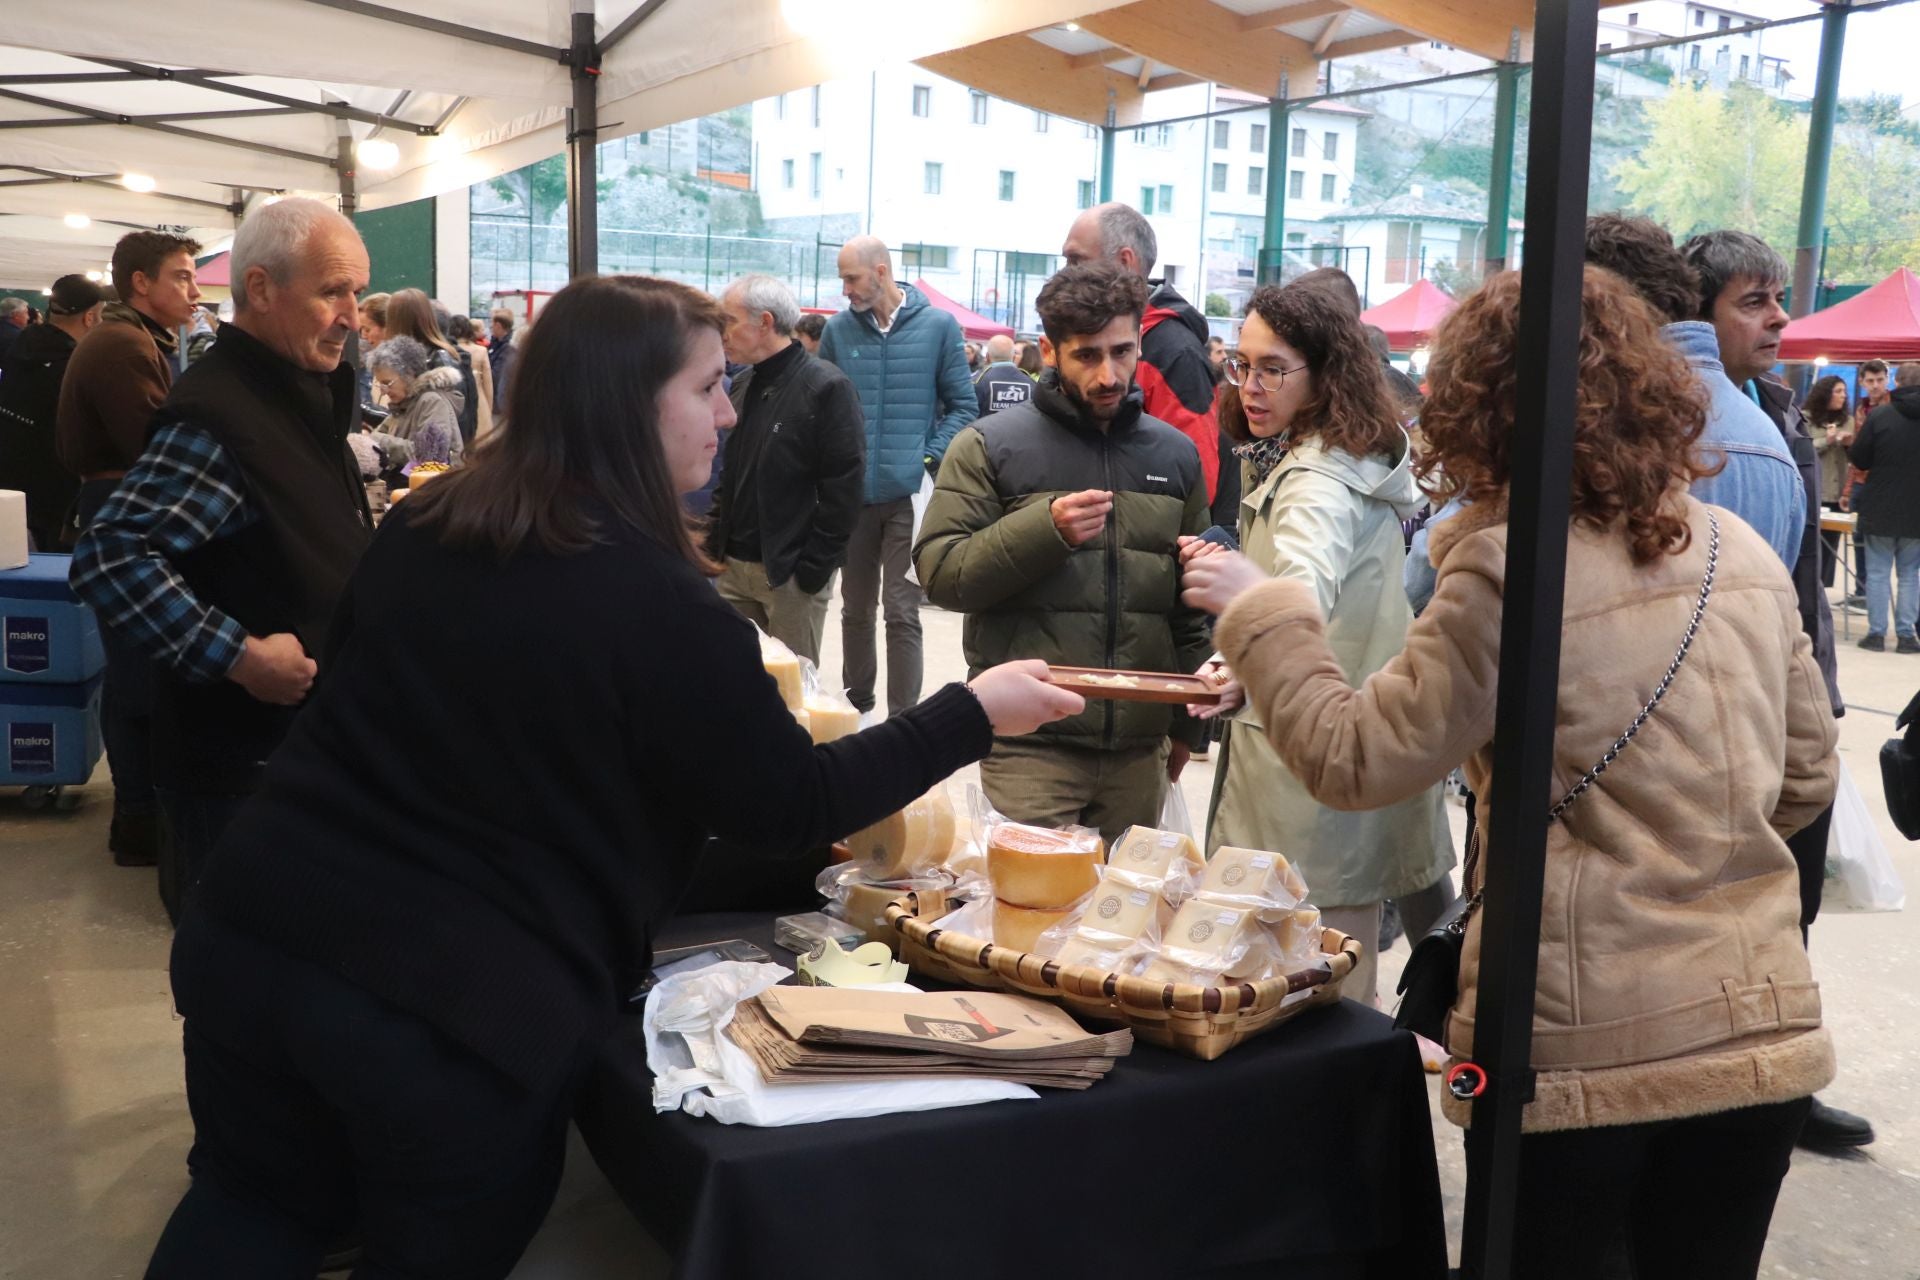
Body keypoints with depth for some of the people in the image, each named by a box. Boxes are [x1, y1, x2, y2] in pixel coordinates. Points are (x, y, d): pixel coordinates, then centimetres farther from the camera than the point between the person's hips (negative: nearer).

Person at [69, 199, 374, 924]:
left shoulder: (305, 392, 10)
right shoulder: (218, 415, -21)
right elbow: (110, 560, -28)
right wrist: (240, 655, -28)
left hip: (308, 743, 9)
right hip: (240, 763, -9)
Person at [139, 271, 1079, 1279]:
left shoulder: (417, 525, 3)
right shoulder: (658, 605, -16)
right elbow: (792, 810, -8)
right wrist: (972, 715, 1)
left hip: (260, 936, 6)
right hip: (466, 1007, -5)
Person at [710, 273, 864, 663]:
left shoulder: (826, 388, -12)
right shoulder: (742, 386, 12)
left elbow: (843, 489, -15)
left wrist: (814, 568, -16)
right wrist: (715, 543, 10)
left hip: (792, 573, -7)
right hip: (734, 568, 7)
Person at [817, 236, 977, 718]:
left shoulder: (938, 326, -2)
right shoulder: (838, 330, 3)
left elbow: (962, 406, 1)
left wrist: (929, 460, -10)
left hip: (909, 493, -3)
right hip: (852, 494, 3)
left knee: (901, 612, -3)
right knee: (856, 607, 15)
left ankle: (903, 719, 4)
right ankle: (856, 702, 31)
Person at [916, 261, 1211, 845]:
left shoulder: (1175, 454, 12)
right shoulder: (991, 446, 0)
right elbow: (939, 572, -8)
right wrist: (1046, 529, -19)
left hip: (1140, 750, 4)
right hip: (1030, 745, -3)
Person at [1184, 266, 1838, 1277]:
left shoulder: (1509, 568, -16)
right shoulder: (1746, 557, 4)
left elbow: (1355, 760, -12)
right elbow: (1807, 778, 12)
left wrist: (1260, 613, 0)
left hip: (1584, 1045, -5)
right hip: (1758, 1033, 6)